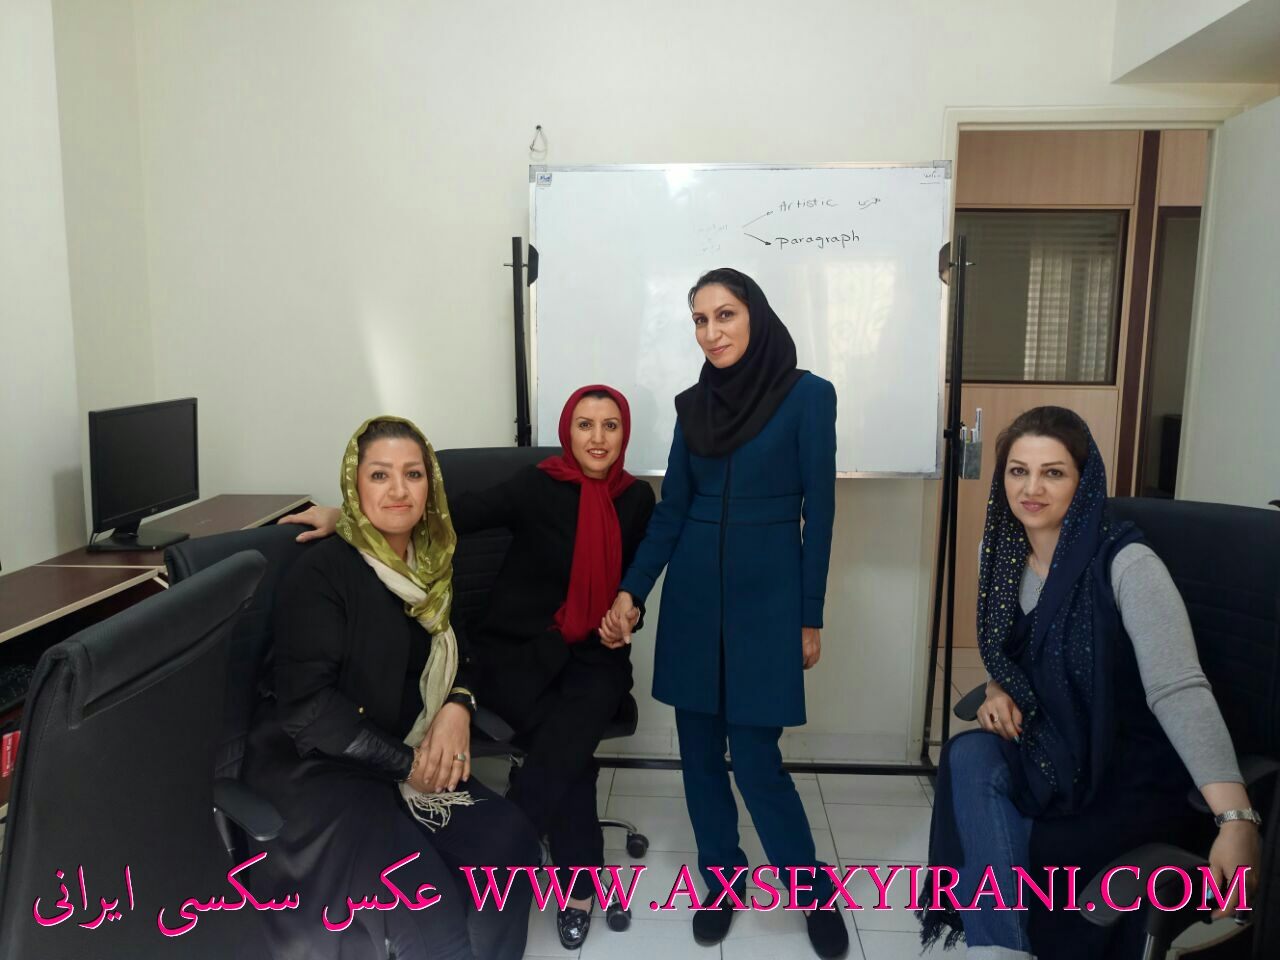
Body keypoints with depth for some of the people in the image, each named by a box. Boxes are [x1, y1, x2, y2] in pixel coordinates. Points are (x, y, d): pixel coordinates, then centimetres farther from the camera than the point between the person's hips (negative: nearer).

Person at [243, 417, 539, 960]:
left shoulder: (431, 563, 6)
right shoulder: (322, 572, -13)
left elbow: (454, 653, 14)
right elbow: (308, 703, -18)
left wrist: (458, 706, -9)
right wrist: (407, 764, -18)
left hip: (402, 760, 6)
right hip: (315, 766, -6)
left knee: (510, 841, -17)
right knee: (430, 909, -26)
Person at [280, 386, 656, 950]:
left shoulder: (637, 500, 4)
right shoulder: (538, 487, -10)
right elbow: (459, 513, -23)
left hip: (592, 654, 3)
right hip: (516, 649, -2)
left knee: (565, 741, -27)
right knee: (567, 750, -24)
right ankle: (579, 879, -4)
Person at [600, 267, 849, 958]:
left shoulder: (807, 395, -6)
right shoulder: (693, 404, 6)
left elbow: (818, 512, -5)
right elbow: (670, 511, 6)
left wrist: (811, 617, -5)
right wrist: (629, 592, -4)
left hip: (766, 594, -4)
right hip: (692, 592, 5)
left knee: (755, 758, -3)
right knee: (699, 752, 10)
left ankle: (818, 894, 22)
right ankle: (722, 883, 31)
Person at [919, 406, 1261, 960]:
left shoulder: (1126, 564, -21)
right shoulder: (1000, 553, -2)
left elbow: (1179, 689, -32)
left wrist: (1237, 820, -43)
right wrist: (998, 692, -8)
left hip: (1133, 773, -5)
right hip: (1051, 752, 5)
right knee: (968, 755, -25)